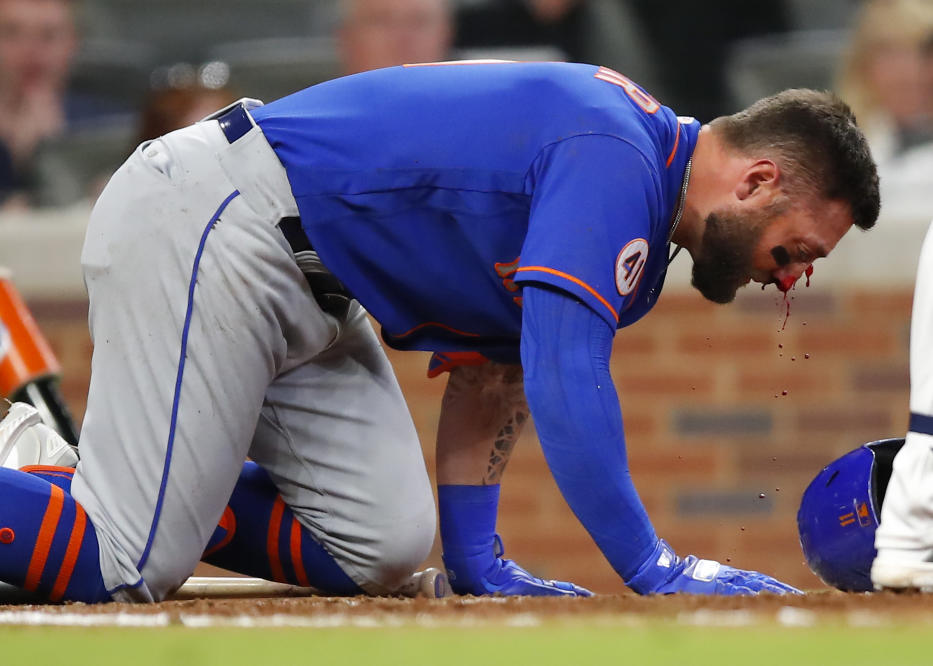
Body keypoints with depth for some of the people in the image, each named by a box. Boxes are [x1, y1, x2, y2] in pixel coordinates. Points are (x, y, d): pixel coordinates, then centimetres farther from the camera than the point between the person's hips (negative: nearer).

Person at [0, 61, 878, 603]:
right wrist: (651, 569, -26)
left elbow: (494, 368, 18)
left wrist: (475, 558, 10)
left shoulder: (629, 170, 14)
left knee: (379, 548, -1)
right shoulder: (612, 169, -19)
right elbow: (566, 378, -27)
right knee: (126, 568, -19)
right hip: (207, 235, -11)